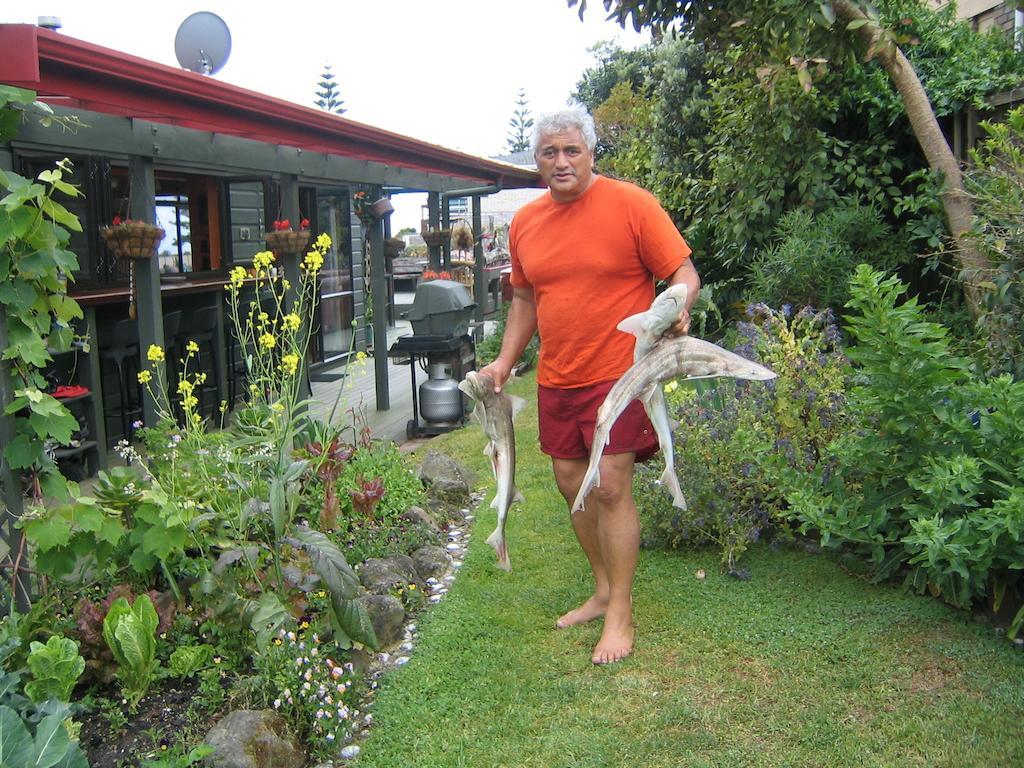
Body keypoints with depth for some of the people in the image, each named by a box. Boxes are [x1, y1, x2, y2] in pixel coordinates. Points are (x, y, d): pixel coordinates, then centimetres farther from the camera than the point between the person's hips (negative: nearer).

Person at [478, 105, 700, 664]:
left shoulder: (631, 204, -9)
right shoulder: (525, 222, 8)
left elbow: (683, 272, -7)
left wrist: (676, 308, -29)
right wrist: (505, 361, 9)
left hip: (617, 372, -6)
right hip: (555, 378, 7)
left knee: (611, 488, -7)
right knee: (571, 484, 13)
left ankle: (620, 615, 7)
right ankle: (603, 591, 30)